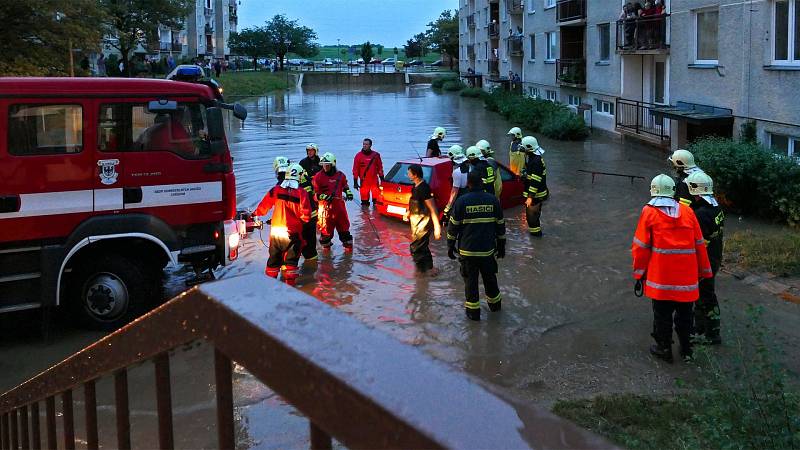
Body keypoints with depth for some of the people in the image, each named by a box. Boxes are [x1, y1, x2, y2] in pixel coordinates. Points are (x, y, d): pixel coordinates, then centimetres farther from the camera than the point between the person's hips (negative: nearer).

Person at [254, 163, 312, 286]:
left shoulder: (276, 190, -2)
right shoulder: (302, 193, -9)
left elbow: (264, 206, 6)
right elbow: (306, 214, -11)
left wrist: (255, 214, 24)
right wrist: (302, 220, 10)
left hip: (275, 229, 3)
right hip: (292, 232, -3)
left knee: (274, 254, 18)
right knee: (291, 257, 6)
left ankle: (270, 278, 25)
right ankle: (290, 279, 1)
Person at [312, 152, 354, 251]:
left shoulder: (340, 175, 5)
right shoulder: (318, 177, -6)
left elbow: (345, 185, 23)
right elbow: (314, 193, -7)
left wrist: (348, 192, 4)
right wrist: (325, 197, -20)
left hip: (339, 205, 3)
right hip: (325, 207, -3)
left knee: (343, 225, 8)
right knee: (326, 227, 4)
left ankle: (348, 244, 20)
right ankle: (325, 244, 24)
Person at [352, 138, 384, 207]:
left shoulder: (375, 155, 4)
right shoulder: (358, 156, 2)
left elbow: (380, 168, 10)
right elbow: (355, 169, 4)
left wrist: (382, 179, 9)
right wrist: (355, 182, 1)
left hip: (374, 181, 0)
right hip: (364, 182, 0)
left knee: (377, 200, -6)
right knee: (364, 199, 5)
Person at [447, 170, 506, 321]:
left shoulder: (461, 201, -10)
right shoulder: (493, 200, -2)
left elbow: (453, 226, -6)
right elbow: (500, 225, 6)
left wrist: (450, 246, 5)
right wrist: (501, 246, 17)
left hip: (467, 250, -3)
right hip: (488, 250, 3)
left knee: (470, 280, 9)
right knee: (490, 277, 21)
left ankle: (473, 311, 14)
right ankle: (494, 303, 37)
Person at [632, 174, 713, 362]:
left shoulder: (649, 212, -5)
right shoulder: (687, 211, 3)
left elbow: (641, 246, -5)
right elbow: (699, 244, 7)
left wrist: (639, 274, 3)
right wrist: (703, 271, 16)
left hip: (660, 275, -3)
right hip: (686, 275, 3)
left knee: (662, 312, 10)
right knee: (684, 312, 16)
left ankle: (664, 348, 20)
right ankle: (686, 349, 27)